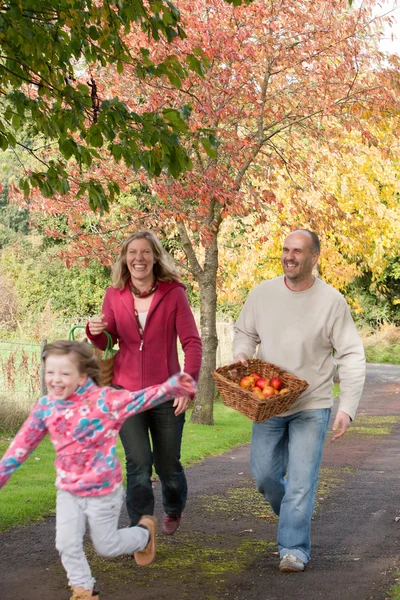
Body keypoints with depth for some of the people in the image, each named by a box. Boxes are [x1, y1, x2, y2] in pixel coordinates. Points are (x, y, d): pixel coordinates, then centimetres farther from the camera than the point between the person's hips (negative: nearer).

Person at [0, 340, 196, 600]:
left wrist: (172, 386, -43)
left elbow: (141, 399, -27)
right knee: (67, 545, 2)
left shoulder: (103, 400, -20)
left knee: (107, 545, 13)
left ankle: (145, 532, 43)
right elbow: (24, 443, 4)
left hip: (103, 490, -4)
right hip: (68, 491, 4)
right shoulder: (46, 407, -6)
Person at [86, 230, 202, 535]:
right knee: (138, 463, -9)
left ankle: (174, 509, 42)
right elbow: (107, 343, 10)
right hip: (126, 392, 1)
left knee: (168, 465, 10)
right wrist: (96, 332, -13)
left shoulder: (173, 293, -6)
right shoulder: (115, 295, 1)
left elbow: (192, 341, -7)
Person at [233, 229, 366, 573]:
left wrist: (347, 408, -18)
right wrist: (241, 356, -11)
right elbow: (245, 333, 12)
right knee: (264, 474, 10)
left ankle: (295, 549, 5)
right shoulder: (263, 293, -3)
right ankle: (296, 515, 38)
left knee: (301, 480, -6)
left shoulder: (332, 301, -11)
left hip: (312, 406, -3)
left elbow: (352, 357, -10)